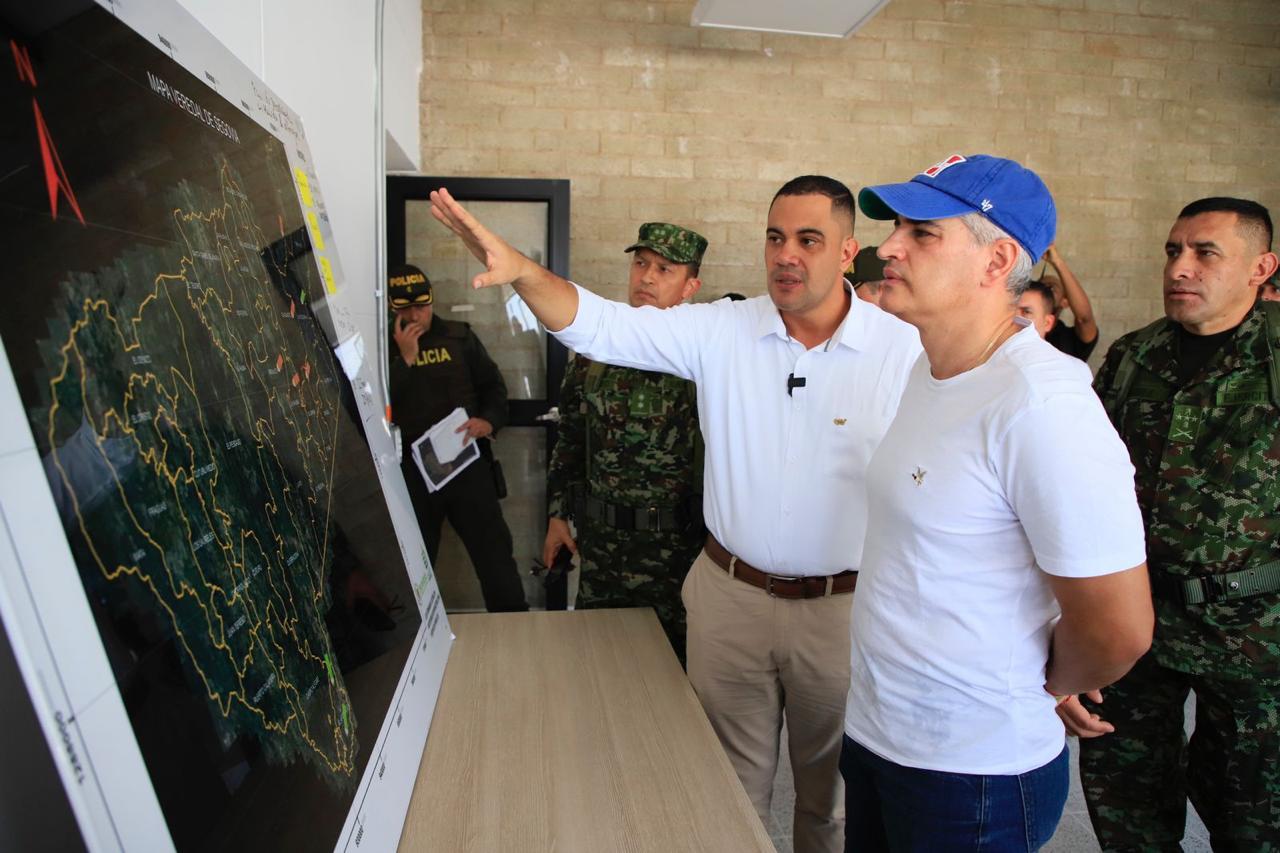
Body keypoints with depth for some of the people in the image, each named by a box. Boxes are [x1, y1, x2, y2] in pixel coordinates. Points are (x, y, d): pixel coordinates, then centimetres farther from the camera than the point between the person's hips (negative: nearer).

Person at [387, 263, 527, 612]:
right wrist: (405, 359, -16)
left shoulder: (458, 336, 6)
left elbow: (493, 384, 9)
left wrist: (489, 420, -10)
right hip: (409, 471, 0)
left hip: (466, 462, 1)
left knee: (494, 551, 5)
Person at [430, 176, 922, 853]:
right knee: (730, 789, 21)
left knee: (832, 795, 21)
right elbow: (598, 324, -10)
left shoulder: (906, 351, -9)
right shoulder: (721, 331, -5)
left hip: (843, 608, -1)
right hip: (730, 597, 2)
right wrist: (520, 270, -26)